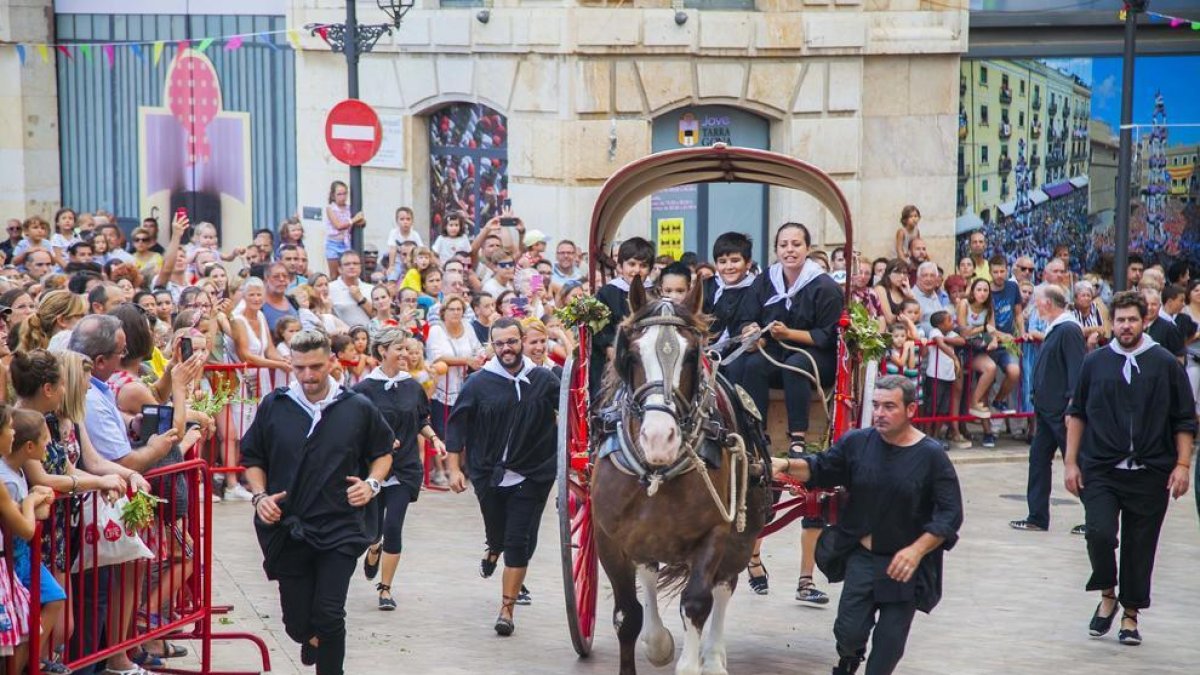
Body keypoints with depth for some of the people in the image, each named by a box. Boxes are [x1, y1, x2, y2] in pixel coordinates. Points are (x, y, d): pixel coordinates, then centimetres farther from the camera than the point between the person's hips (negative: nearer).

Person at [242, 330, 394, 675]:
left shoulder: (358, 409, 1)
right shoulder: (274, 407, 2)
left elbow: (383, 452, 17)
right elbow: (252, 459, 14)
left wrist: (372, 484, -1)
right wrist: (260, 496, -3)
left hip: (340, 530, -2)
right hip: (288, 529, 2)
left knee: (329, 616, -15)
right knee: (297, 623, 7)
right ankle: (314, 640, 43)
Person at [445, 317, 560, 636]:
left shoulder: (543, 380, -5)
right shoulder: (480, 383, -5)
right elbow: (456, 425, 1)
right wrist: (454, 468, -2)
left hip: (530, 476, -1)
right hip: (488, 475, 1)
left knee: (519, 544, -4)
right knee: (497, 534, 19)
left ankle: (507, 609, 3)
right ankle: (494, 551, 56)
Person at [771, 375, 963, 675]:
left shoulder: (931, 456, -12)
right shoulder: (857, 443, -3)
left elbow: (950, 515, -12)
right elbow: (821, 469, 10)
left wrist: (917, 550, -22)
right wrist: (787, 465, -9)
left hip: (905, 563, -2)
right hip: (861, 555, 2)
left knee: (890, 642, 5)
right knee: (849, 631, -1)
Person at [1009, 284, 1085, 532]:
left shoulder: (1069, 330, -17)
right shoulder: (1054, 330, 13)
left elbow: (1077, 372, -22)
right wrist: (1039, 401, 20)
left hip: (1062, 411, -10)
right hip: (1047, 408, 10)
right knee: (1038, 458, 10)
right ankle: (1037, 518, 15)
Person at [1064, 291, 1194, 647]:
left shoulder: (1165, 364, 1)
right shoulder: (1095, 362, 5)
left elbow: (1184, 420, 4)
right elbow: (1076, 414, 11)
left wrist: (1182, 464, -3)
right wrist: (1072, 462, 6)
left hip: (1150, 474, 0)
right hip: (1100, 471, 0)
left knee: (1140, 547, 5)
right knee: (1099, 533, -16)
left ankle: (1130, 614, 20)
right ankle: (1107, 594, 10)